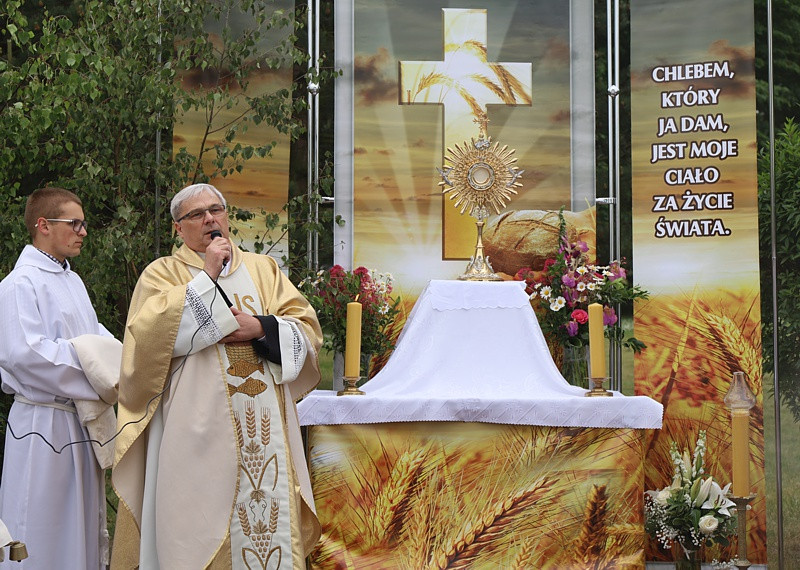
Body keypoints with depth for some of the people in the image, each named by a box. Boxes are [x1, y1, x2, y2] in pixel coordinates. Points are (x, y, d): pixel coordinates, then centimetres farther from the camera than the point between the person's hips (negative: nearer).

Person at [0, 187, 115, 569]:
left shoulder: (71, 280, 14)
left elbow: (97, 335, 19)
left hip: (81, 419, 9)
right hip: (44, 420, -9)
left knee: (82, 522, 16)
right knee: (43, 536, -1)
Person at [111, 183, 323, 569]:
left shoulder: (263, 269, 16)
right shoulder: (162, 273, 6)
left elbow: (307, 330, 9)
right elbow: (154, 334, -13)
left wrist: (261, 328, -10)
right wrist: (207, 275, -10)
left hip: (265, 425, 3)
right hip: (199, 428, -3)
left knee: (269, 515, 1)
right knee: (203, 521, -4)